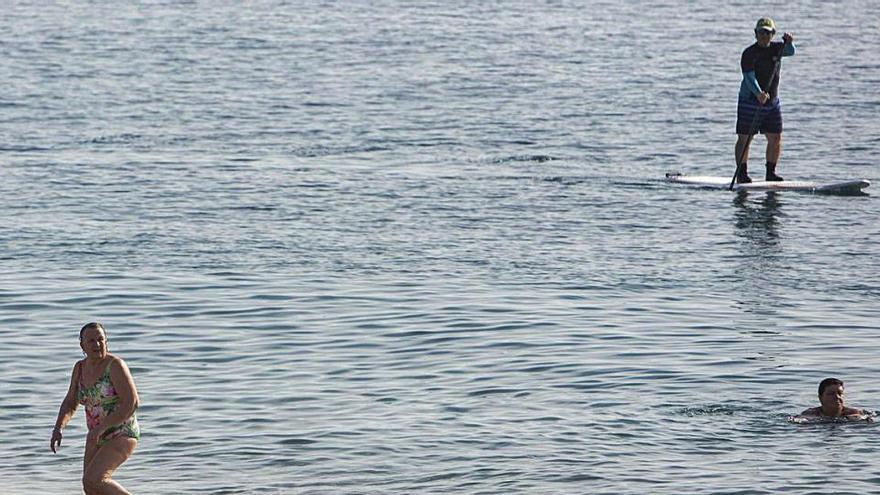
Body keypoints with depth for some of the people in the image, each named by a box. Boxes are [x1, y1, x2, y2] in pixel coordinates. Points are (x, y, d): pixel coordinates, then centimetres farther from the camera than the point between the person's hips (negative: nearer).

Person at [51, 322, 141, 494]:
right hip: (98, 438, 8)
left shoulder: (115, 366, -18)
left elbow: (132, 403, -24)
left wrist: (101, 427, -27)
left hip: (122, 436, -8)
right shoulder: (81, 367, 4)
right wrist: (58, 429, -4)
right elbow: (70, 404, 13)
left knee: (92, 480, -23)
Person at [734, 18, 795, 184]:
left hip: (772, 102, 5)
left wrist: (789, 42, -30)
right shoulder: (749, 53, -11)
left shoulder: (776, 48, 7)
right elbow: (749, 77, -22)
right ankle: (742, 174, 0)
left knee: (776, 138, 3)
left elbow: (790, 52, -7)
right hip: (750, 101, -5)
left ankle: (770, 173, 11)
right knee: (744, 138, -4)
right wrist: (758, 93, -38)